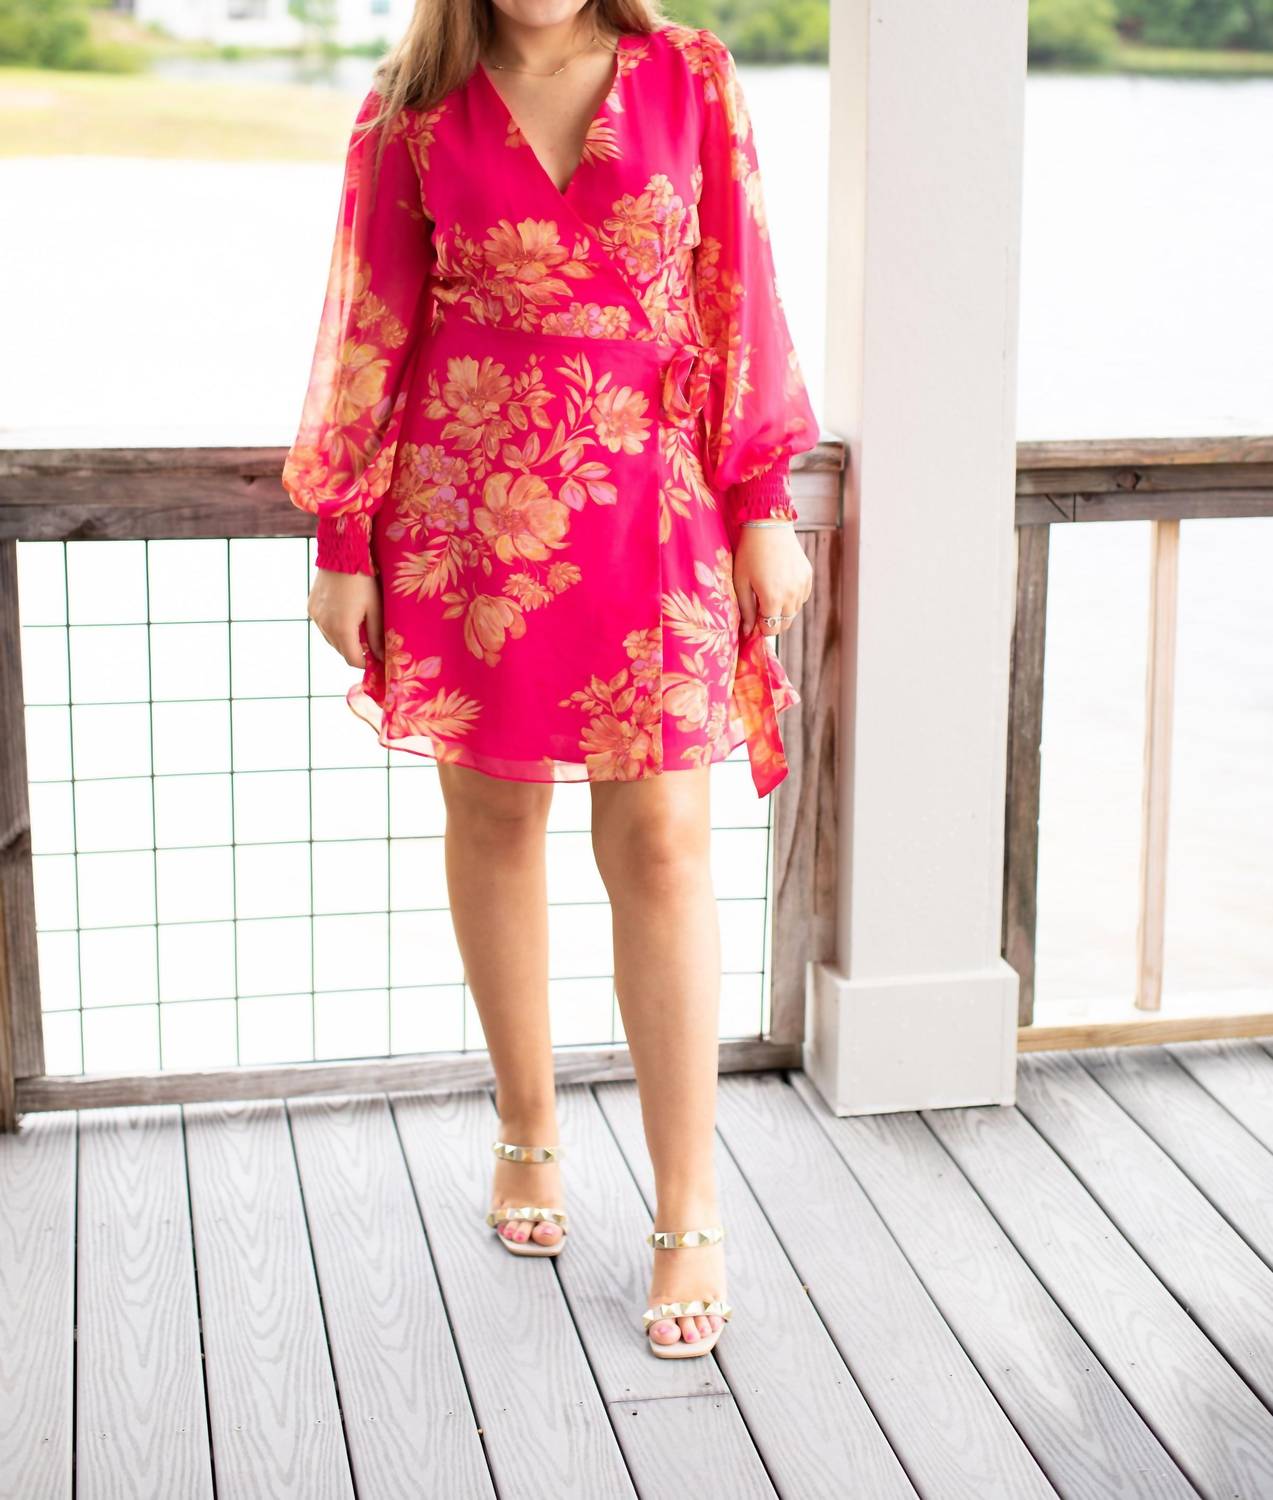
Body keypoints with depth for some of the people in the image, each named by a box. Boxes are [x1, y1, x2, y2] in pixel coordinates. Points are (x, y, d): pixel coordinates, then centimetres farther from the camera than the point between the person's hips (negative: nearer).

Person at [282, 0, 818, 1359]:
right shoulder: (414, 109, 3)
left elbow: (737, 293, 4)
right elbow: (369, 327, 5)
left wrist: (764, 507, 1)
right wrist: (343, 542, 3)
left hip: (647, 506, -1)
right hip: (466, 505, 1)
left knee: (659, 842, -4)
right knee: (492, 815, 9)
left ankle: (688, 1214, 3)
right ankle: (527, 1134, 29)